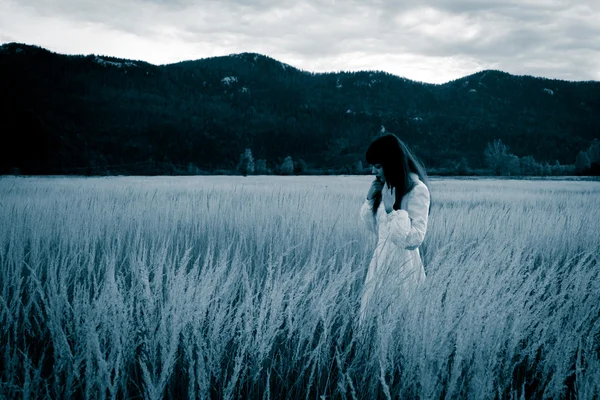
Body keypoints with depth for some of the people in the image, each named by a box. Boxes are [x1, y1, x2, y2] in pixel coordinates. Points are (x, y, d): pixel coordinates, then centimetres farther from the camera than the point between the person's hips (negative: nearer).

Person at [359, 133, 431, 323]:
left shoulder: (417, 190, -16)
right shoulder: (386, 186, 7)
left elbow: (414, 239, -19)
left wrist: (392, 210, -24)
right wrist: (370, 199, -1)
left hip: (402, 265, -7)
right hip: (381, 261, 8)